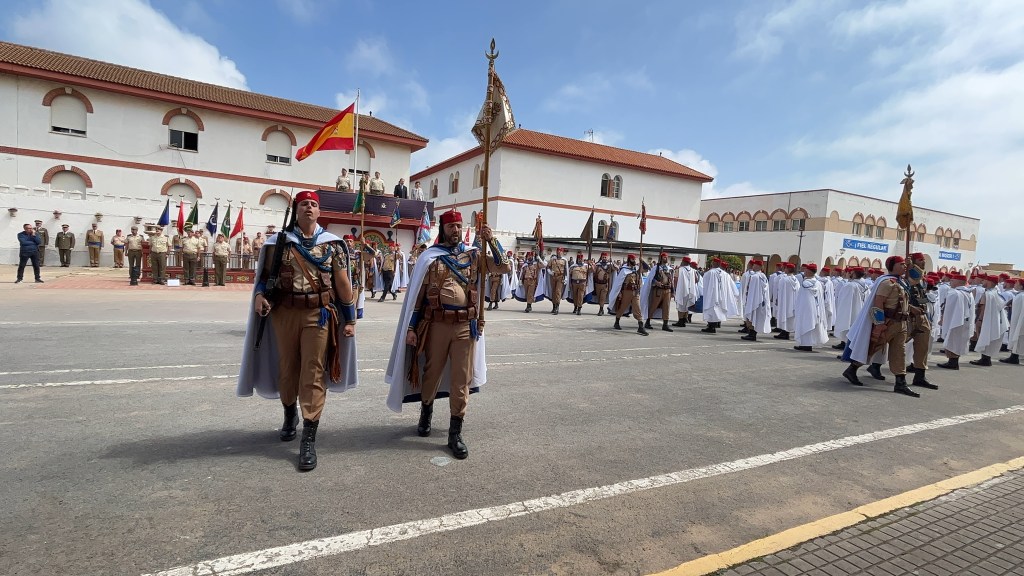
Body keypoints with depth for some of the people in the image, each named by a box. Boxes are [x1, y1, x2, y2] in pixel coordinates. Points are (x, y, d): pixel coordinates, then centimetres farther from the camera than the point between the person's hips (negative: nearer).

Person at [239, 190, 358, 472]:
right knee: (287, 368, 14)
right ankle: (290, 416, 40)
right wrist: (259, 295, -12)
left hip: (319, 314, -2)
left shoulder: (332, 244, 2)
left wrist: (350, 318, 1)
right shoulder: (279, 241, 5)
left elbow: (342, 282, 3)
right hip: (285, 313, 2)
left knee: (313, 373, -3)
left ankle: (309, 440, 1)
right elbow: (266, 273, 9)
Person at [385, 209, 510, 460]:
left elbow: (503, 267, 0)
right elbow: (417, 294, 1)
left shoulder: (474, 255, 6)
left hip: (466, 326, 1)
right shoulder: (430, 257, 1)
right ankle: (425, 414, 41)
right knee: (431, 373, 14)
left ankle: (455, 433, 14)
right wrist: (411, 327, -4)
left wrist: (491, 240, -9)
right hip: (437, 325, -1)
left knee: (461, 380, 4)